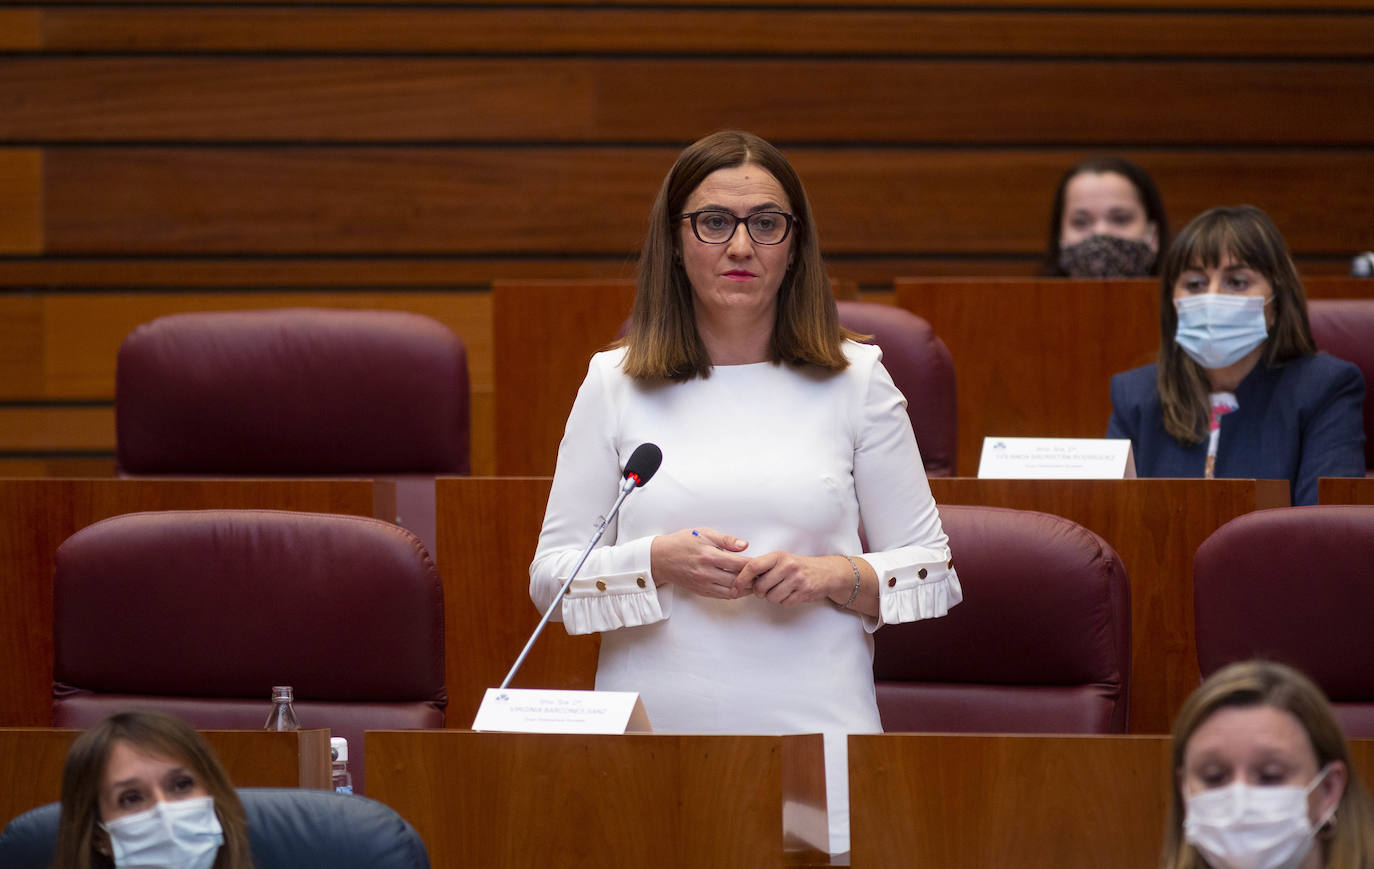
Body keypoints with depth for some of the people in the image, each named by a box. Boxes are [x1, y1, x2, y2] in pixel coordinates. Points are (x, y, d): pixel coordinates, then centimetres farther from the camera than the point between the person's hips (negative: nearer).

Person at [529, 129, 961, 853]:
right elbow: (551, 576, 7)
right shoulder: (614, 384, 8)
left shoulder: (855, 380, 8)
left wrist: (837, 576, -10)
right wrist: (657, 563, -11)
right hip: (653, 733, 0)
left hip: (816, 741, 0)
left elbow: (932, 571, 9)